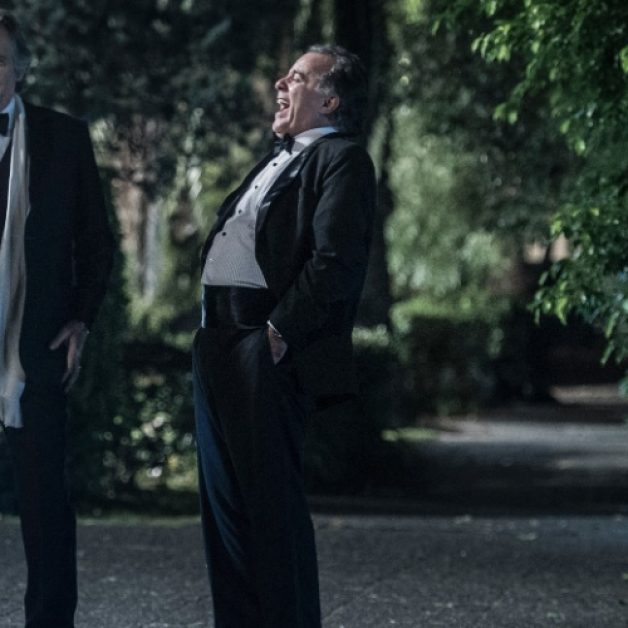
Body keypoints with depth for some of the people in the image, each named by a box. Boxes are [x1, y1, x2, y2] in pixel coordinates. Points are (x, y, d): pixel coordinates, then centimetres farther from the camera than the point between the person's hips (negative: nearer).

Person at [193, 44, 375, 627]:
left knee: (272, 503, -8)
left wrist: (281, 330, -17)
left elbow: (335, 261, -18)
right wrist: (209, 332, 14)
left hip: (264, 350, -10)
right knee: (224, 502, 13)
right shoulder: (279, 159, 23)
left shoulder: (342, 160, -7)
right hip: (217, 344, 10)